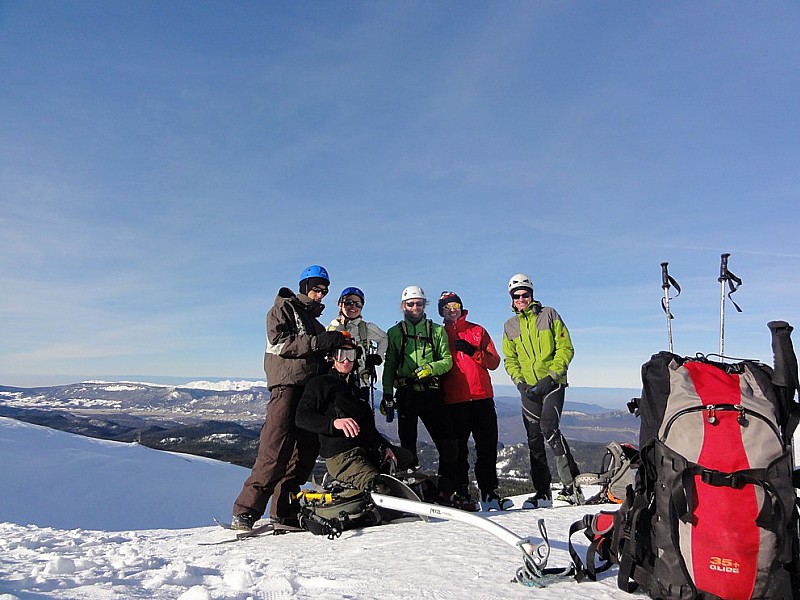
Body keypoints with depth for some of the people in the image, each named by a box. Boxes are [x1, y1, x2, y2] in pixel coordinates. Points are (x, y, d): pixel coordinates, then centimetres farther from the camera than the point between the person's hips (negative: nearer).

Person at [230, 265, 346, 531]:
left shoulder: (315, 323, 28)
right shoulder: (283, 307, 6)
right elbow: (278, 342, -10)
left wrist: (335, 345, 10)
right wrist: (317, 342, -17)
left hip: (311, 389, 7)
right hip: (287, 385, -7)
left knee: (305, 452, 2)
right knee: (275, 451, -14)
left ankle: (284, 511, 10)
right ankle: (245, 511, -7)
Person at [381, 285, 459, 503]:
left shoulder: (437, 331, 13)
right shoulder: (394, 333, 13)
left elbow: (447, 360, 6)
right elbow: (389, 365, 9)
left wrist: (430, 368, -13)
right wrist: (387, 394, 2)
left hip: (431, 393, 0)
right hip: (406, 394, 0)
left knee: (448, 442, -5)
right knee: (408, 443, 2)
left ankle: (447, 491, 6)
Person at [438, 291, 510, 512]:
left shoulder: (477, 331, 14)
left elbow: (494, 361, 7)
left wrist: (473, 352, -10)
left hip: (482, 396, 2)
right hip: (454, 400, -1)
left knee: (487, 445, 3)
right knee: (458, 448, 0)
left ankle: (489, 493, 12)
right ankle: (461, 494, 8)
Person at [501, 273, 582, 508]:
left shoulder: (549, 315, 2)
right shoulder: (510, 326, 11)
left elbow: (565, 348, -2)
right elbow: (510, 359, 14)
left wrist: (551, 376, -12)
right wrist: (520, 382, -3)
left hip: (552, 383, -4)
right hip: (529, 389, 4)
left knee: (549, 427, -22)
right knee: (534, 439, 5)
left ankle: (572, 484, -13)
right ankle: (542, 492, 14)